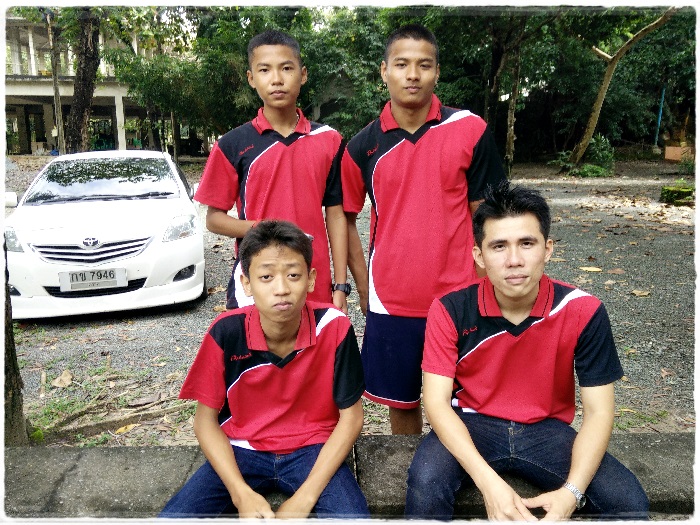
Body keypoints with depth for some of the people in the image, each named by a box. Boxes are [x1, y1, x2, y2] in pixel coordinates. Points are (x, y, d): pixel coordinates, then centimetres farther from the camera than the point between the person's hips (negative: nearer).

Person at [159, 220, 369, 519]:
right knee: (172, 518, -19)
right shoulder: (226, 332, -16)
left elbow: (350, 416, -9)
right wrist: (242, 494, -18)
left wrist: (305, 498, -16)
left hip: (312, 450, 0)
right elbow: (206, 419, -5)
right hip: (241, 450, 1)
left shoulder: (334, 327, -18)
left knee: (353, 516, -26)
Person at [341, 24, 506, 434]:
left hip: (457, 298, -1)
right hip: (390, 303, 2)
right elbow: (347, 219, 9)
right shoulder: (364, 146, 1)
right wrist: (364, 291, 5)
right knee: (401, 402, 16)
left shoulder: (470, 130, -4)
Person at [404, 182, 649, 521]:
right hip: (472, 425, -1)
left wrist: (571, 492, -24)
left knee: (629, 501, -20)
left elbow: (598, 411, -9)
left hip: (546, 430, 2)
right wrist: (489, 483, -30)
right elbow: (436, 401, -17)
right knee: (426, 480, -31)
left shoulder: (582, 311, -13)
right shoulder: (451, 310, -15)